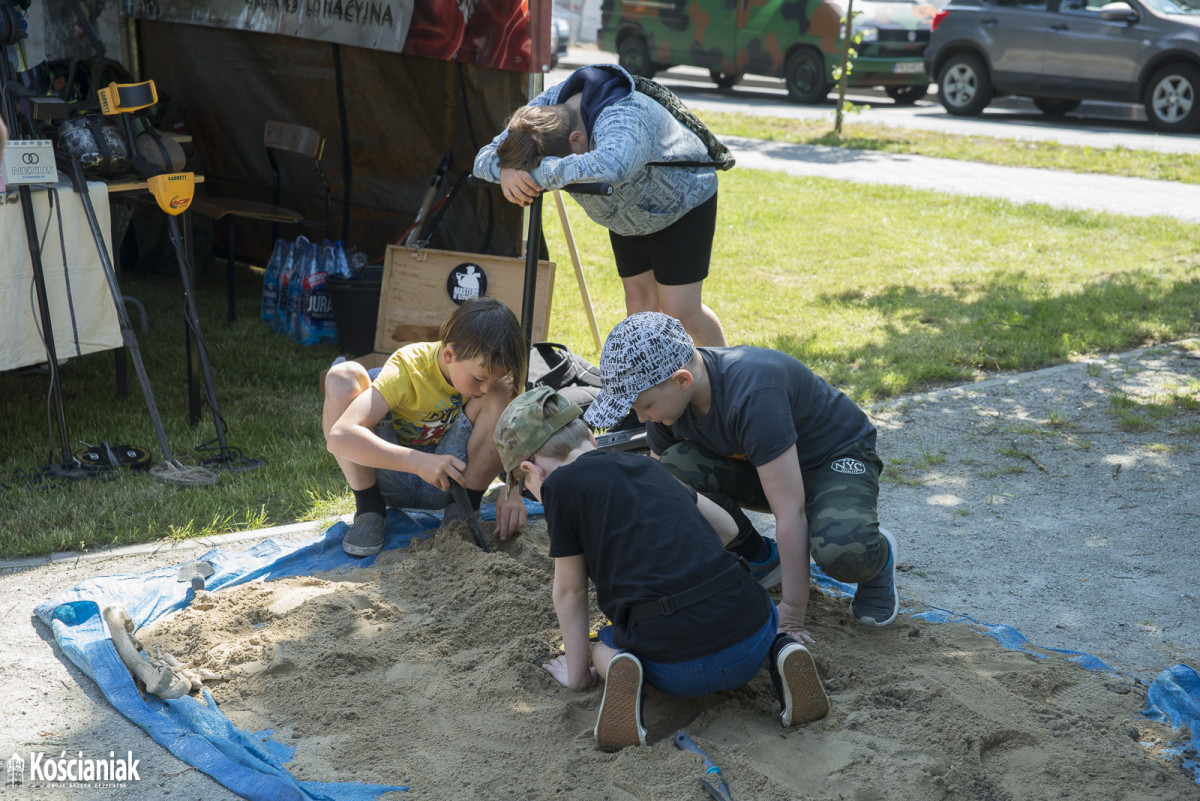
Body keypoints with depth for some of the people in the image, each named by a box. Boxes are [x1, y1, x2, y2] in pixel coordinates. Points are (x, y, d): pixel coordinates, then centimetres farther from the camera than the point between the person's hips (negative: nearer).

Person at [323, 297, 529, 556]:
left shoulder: (496, 375, -15)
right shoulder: (408, 368, -26)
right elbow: (339, 437, -38)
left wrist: (512, 490, -35)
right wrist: (419, 462, -49)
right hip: (393, 478, -2)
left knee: (501, 394, -22)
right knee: (342, 377, -26)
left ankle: (467, 507, -9)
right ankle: (369, 508, -14)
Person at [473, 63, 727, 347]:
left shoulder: (624, 118, -44)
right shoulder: (546, 105, -23)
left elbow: (611, 167, -67)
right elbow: (485, 156, -21)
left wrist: (538, 174, -58)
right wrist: (506, 171, -46)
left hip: (683, 203, -6)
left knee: (681, 311, -8)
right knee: (639, 298, 7)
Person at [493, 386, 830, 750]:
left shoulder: (561, 484, 3)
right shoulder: (648, 465, 21)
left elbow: (570, 591, 12)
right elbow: (728, 528, 33)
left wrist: (577, 673, 25)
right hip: (752, 639, 4)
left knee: (605, 648, 30)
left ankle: (621, 670, -3)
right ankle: (777, 652, 7)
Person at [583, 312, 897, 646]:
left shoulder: (752, 395, -37)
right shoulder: (668, 396, -15)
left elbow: (789, 511, -35)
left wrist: (791, 617, -33)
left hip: (837, 456, -6)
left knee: (842, 552, -39)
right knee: (675, 469, -23)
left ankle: (878, 554, 1)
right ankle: (757, 557, 1)